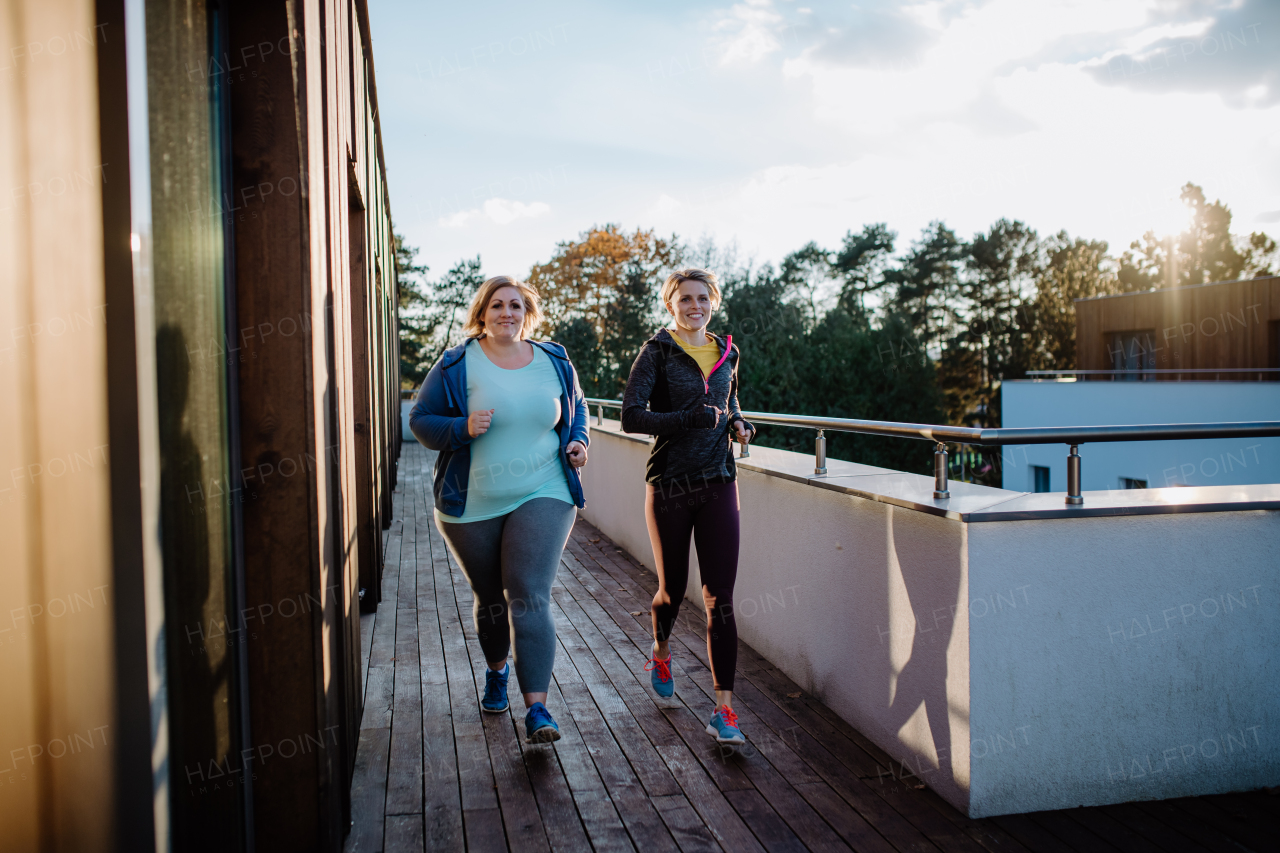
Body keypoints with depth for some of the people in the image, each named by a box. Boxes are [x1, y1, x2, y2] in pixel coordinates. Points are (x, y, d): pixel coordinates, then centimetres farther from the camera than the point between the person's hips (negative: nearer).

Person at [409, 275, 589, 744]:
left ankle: (537, 709, -11)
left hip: (542, 496, 0)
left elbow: (577, 407, 22)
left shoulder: (554, 362, 6)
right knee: (490, 598, 14)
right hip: (472, 504, 0)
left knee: (530, 597, -12)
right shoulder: (457, 365, -3)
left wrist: (577, 441, 2)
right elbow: (420, 419, 0)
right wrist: (463, 428, -19)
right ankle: (497, 669, 43)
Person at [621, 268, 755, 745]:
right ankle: (661, 652, 45)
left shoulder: (726, 354, 11)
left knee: (720, 600, -4)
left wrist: (737, 424, 4)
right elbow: (631, 417, -13)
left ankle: (723, 710, 0)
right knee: (672, 589, 11)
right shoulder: (657, 353, -3)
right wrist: (688, 418, -25)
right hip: (669, 487, -2)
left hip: (718, 485, 3)